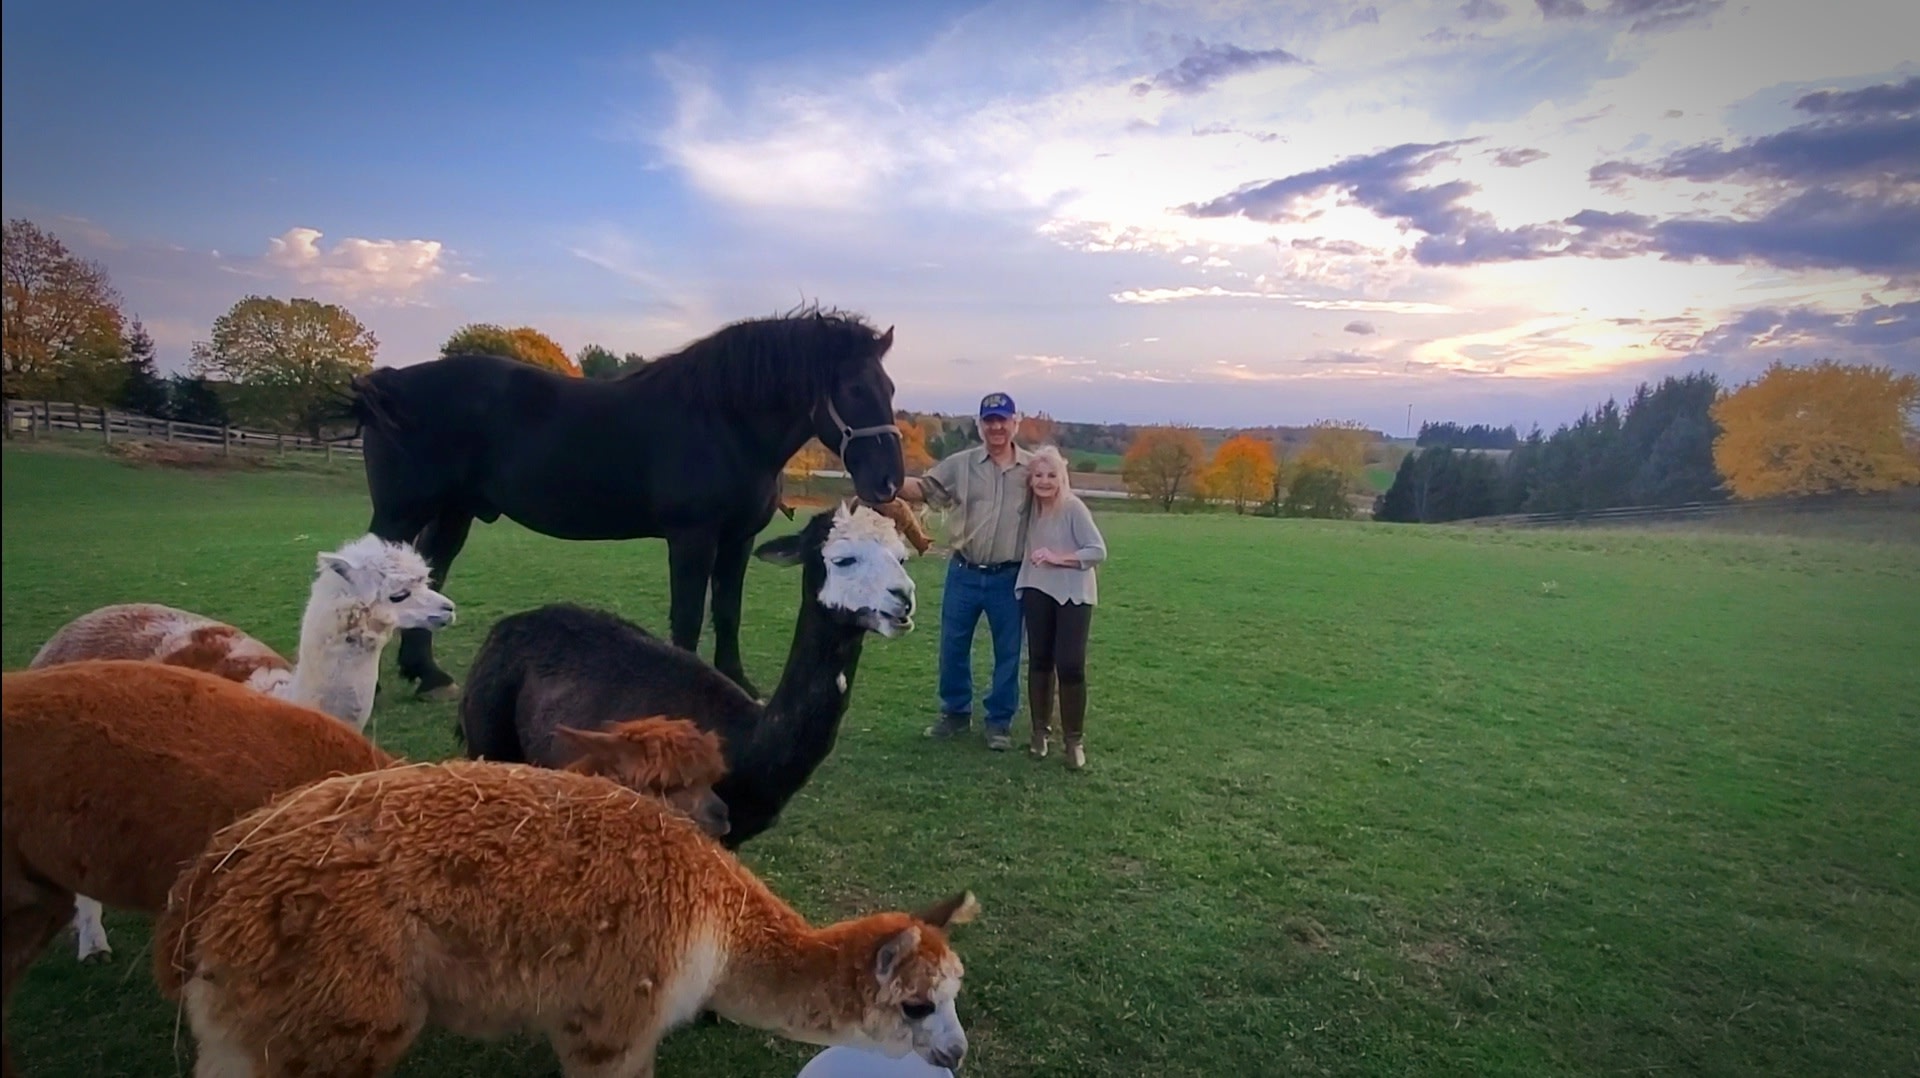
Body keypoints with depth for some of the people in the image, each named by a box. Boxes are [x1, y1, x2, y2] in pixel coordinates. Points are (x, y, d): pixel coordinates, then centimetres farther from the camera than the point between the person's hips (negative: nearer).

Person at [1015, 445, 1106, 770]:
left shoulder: (1073, 507, -14)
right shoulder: (1031, 506, 2)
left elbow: (1098, 551, -17)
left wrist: (1057, 558, -22)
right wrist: (1036, 560, -3)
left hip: (1073, 594, -5)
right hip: (1037, 591, 5)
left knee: (1070, 666, -6)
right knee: (1039, 662, 9)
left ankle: (1073, 740, 9)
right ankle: (1040, 732, 23)